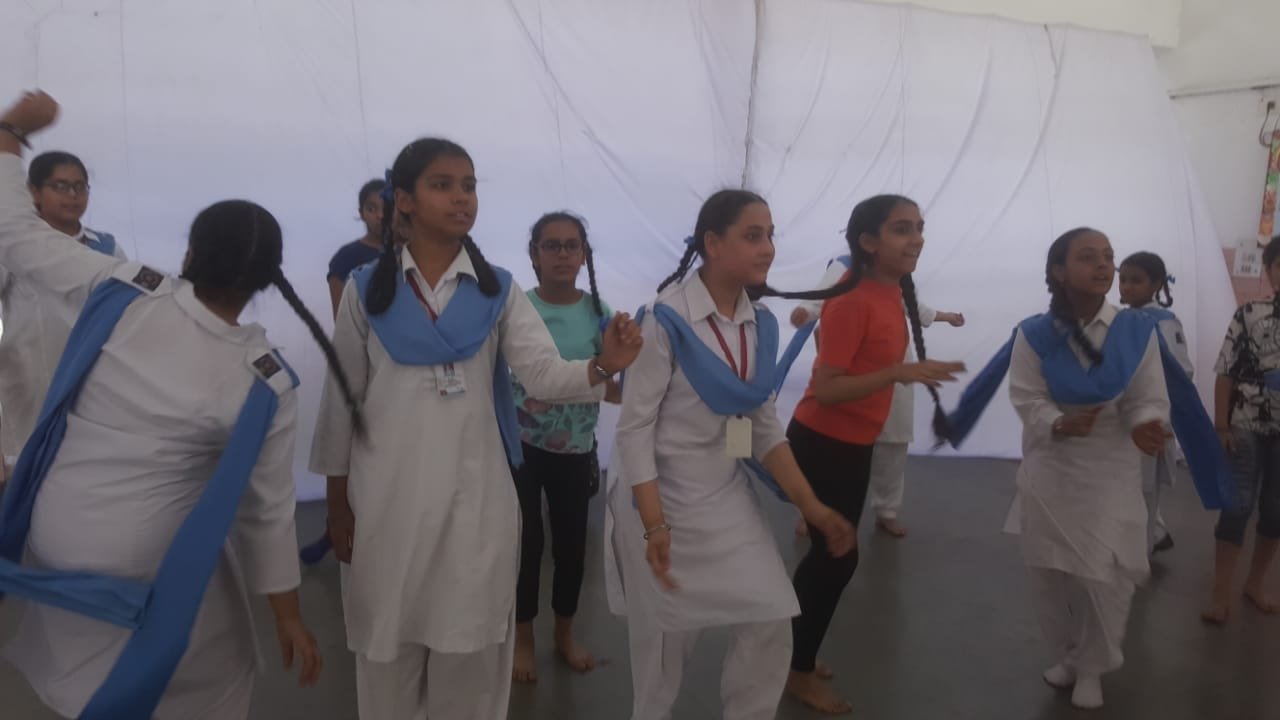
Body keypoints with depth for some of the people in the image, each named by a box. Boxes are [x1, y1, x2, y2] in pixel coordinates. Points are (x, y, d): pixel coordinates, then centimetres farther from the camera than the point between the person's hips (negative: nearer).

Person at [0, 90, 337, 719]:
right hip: (148, 569, -3)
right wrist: (289, 617, 1)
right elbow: (267, 510, -11)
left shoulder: (119, 294, -16)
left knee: (82, 665, 29)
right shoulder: (266, 384, -17)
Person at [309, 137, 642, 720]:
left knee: (470, 659, 10)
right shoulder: (366, 288, 0)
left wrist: (603, 365, -32)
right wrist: (337, 503, 4)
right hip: (386, 499, 0)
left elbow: (543, 375, -12)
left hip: (475, 498, 0)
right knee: (388, 656, 13)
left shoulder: (499, 291, 1)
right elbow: (341, 399, 4)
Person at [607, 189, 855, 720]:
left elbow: (764, 427, 5)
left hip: (729, 499, 6)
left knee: (771, 626, 2)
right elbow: (634, 428, -17)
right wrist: (654, 525, -22)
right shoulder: (667, 319, -19)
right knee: (664, 638, 10)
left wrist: (811, 506, 0)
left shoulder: (760, 324, 0)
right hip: (662, 498, -5)